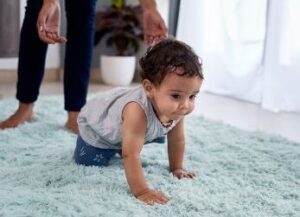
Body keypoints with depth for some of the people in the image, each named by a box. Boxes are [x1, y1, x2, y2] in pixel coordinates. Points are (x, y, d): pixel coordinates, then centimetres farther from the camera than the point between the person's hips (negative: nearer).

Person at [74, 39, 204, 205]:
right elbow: (130, 155, -50)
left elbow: (177, 140, -9)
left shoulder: (176, 108, -28)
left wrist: (176, 168, -1)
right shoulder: (138, 111, -51)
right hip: (96, 123, -6)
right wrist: (141, 191, -50)